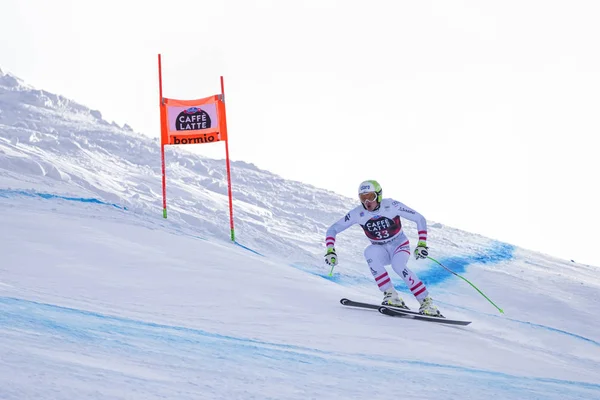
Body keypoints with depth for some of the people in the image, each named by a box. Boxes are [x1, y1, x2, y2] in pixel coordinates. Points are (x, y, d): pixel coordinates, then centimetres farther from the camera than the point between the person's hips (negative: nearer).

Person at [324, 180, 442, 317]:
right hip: (381, 250, 3)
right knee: (369, 252, -32)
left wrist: (422, 243, -21)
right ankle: (391, 295, -31)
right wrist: (330, 251, -22)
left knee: (398, 265, -35)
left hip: (400, 246, -3)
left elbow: (420, 219, -13)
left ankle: (426, 302, -27)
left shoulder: (391, 206, -20)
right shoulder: (358, 213, -14)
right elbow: (332, 230, -7)